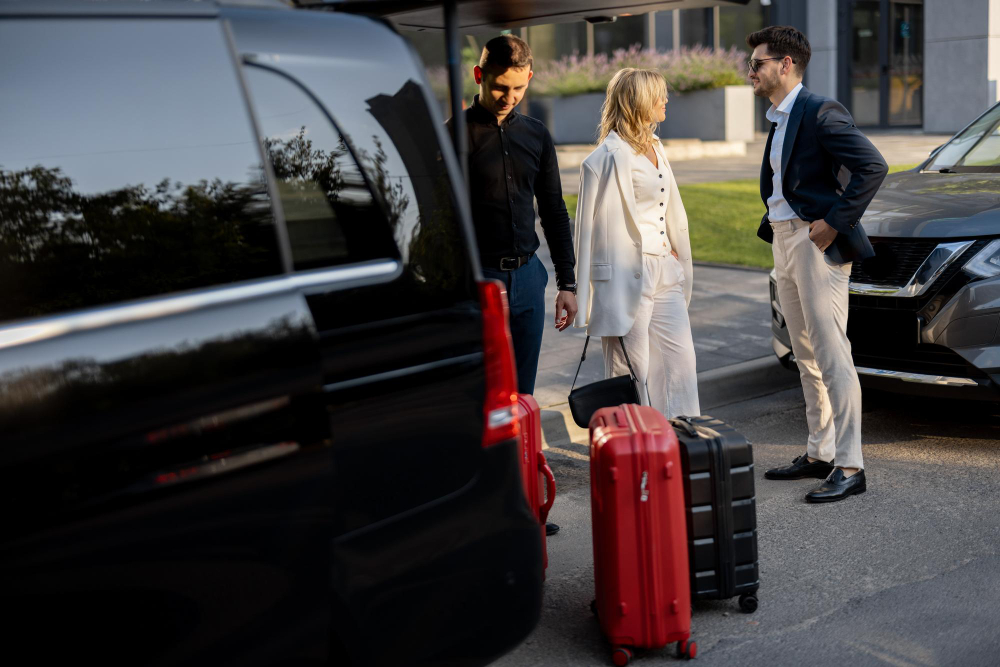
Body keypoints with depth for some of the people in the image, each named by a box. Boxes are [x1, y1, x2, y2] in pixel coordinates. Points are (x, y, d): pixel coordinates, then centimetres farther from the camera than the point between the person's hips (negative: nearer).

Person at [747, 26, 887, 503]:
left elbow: (873, 167, -20)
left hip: (816, 246, -10)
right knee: (807, 358, 14)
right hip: (784, 245, 10)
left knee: (832, 359, -8)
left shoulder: (820, 112, -12)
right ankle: (819, 454, 23)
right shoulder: (778, 120, 17)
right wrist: (772, 225, 10)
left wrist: (836, 221, -20)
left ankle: (849, 467, -3)